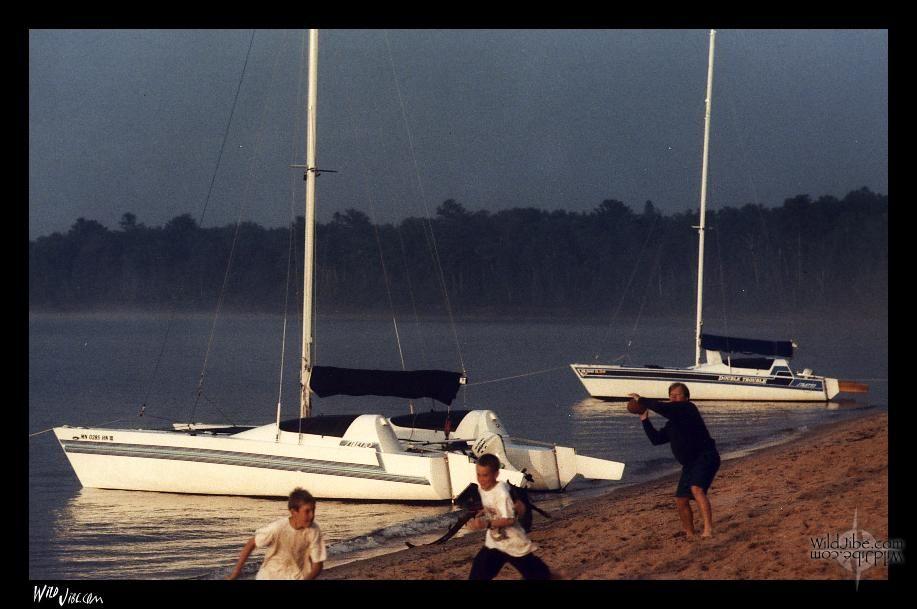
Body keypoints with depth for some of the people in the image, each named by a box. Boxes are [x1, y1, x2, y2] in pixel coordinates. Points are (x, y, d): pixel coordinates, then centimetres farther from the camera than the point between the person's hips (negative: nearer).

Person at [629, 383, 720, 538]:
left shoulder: (688, 408, -7)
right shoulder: (672, 423, 19)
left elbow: (661, 407, -20)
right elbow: (656, 438, 24)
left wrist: (641, 400, -10)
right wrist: (645, 420, 17)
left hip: (705, 458, -10)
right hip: (689, 464, 10)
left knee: (696, 489, -31)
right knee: (681, 500, 7)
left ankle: (708, 529, -41)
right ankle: (690, 535, 22)